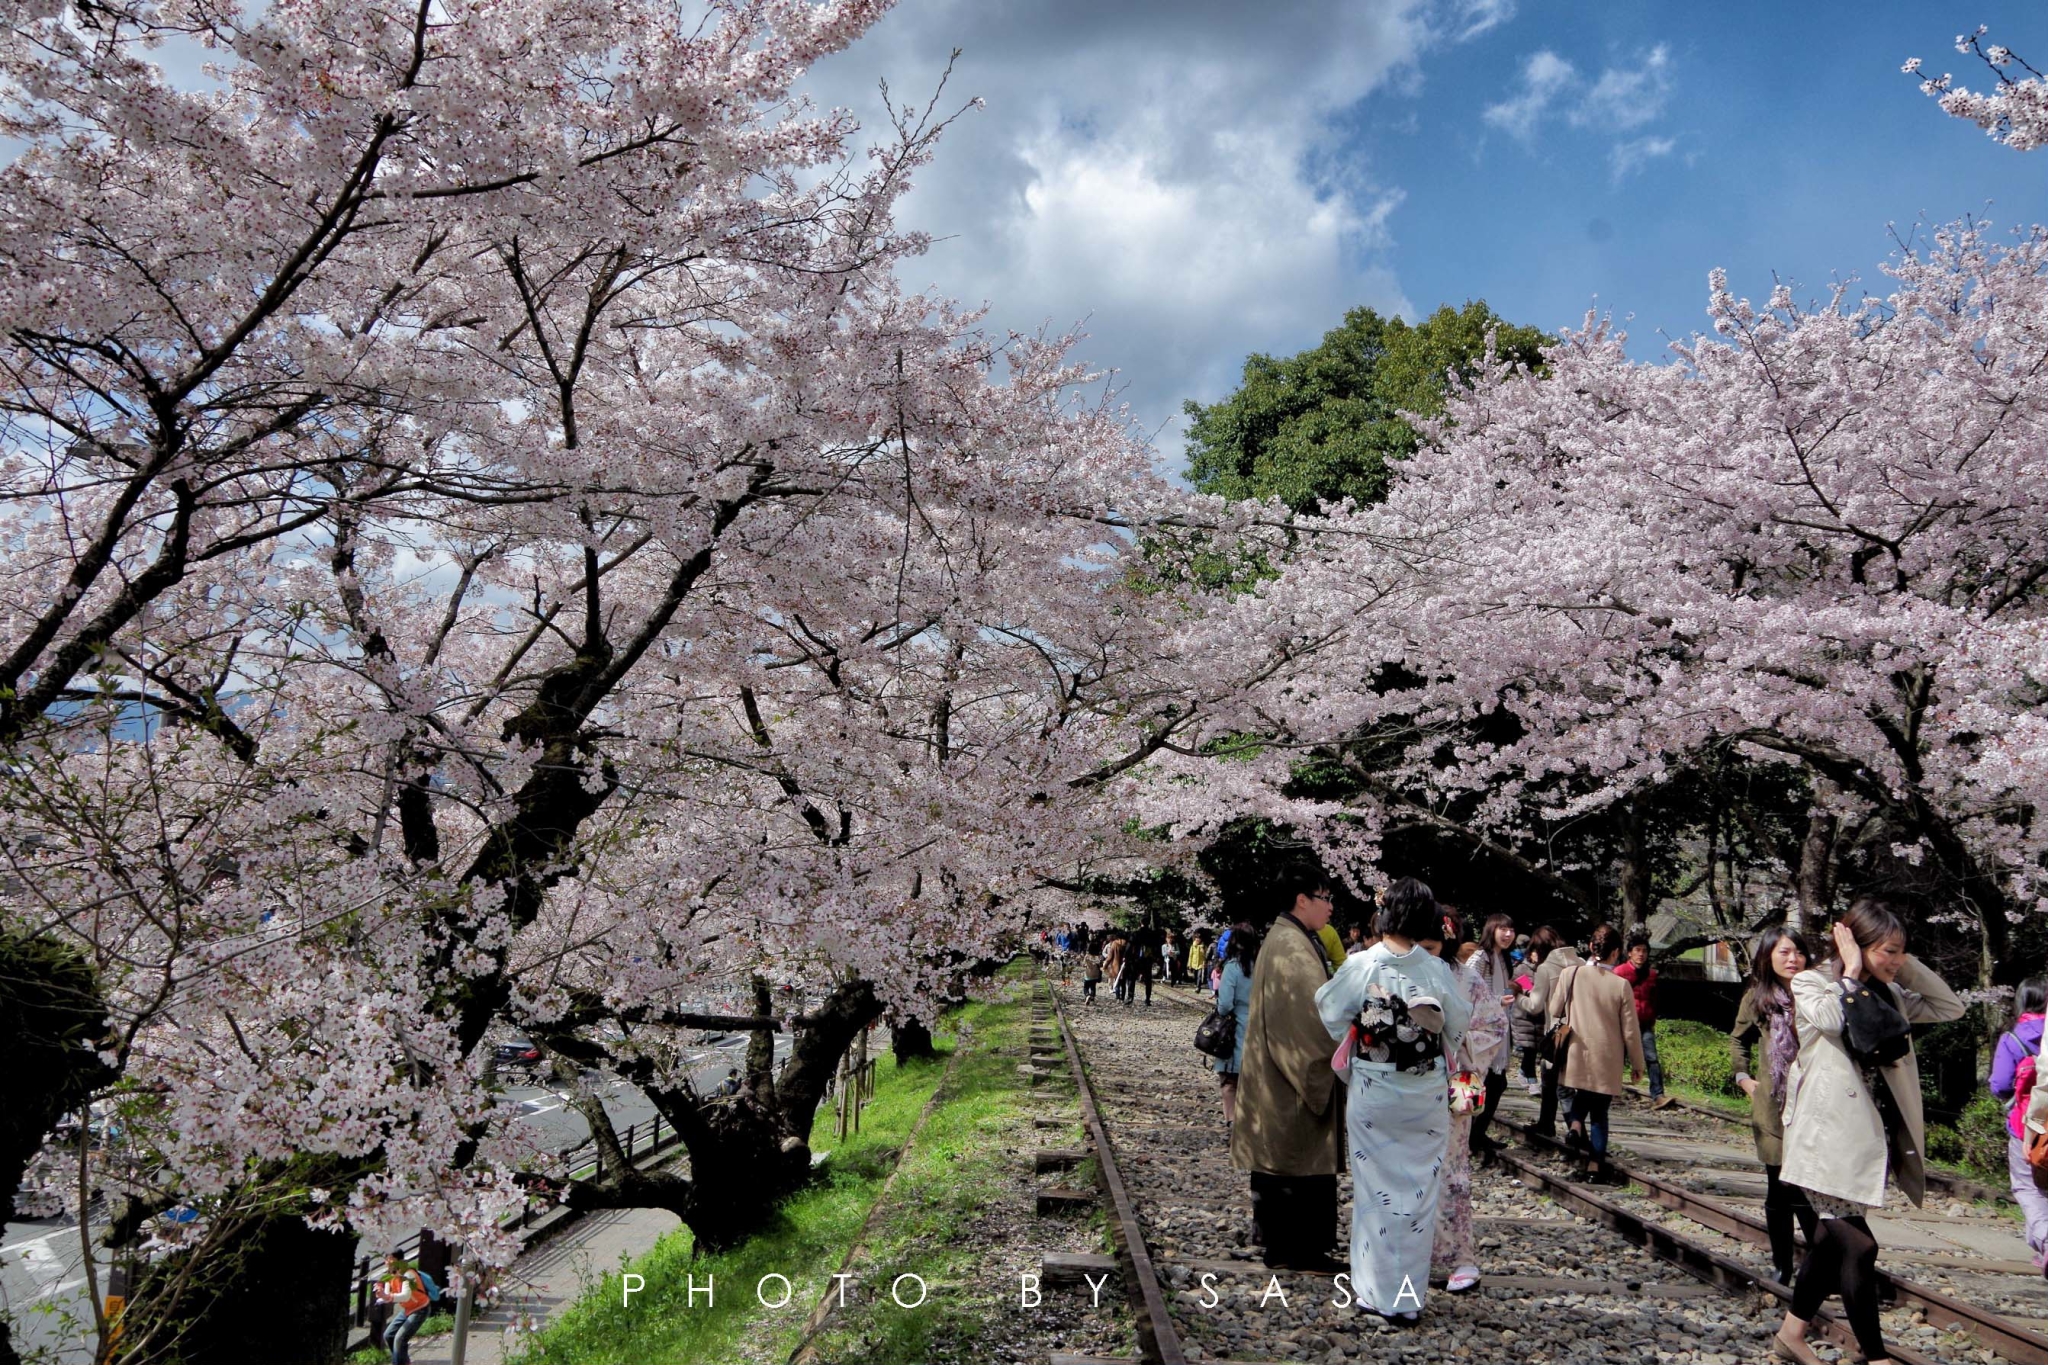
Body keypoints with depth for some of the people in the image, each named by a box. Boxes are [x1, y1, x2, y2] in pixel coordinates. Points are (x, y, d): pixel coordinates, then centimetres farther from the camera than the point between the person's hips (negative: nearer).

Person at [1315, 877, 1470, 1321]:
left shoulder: (1360, 966, -12)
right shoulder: (1438, 971, -10)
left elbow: (1329, 1017, -1)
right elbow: (1460, 1028, 2)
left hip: (1373, 1097, -1)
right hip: (1427, 1098, 1)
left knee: (1377, 1188, 10)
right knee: (1419, 1189, 11)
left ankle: (1377, 1292, 18)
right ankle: (1409, 1296, 19)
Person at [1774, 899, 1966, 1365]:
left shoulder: (1888, 993, 13)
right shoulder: (1811, 983, -6)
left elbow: (1950, 1007, 9)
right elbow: (1831, 1020, -25)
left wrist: (1907, 967, 2)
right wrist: (1851, 972, -13)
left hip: (1870, 1134, 7)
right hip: (1830, 1135, -7)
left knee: (1835, 1241, 14)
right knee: (1859, 1245, -11)